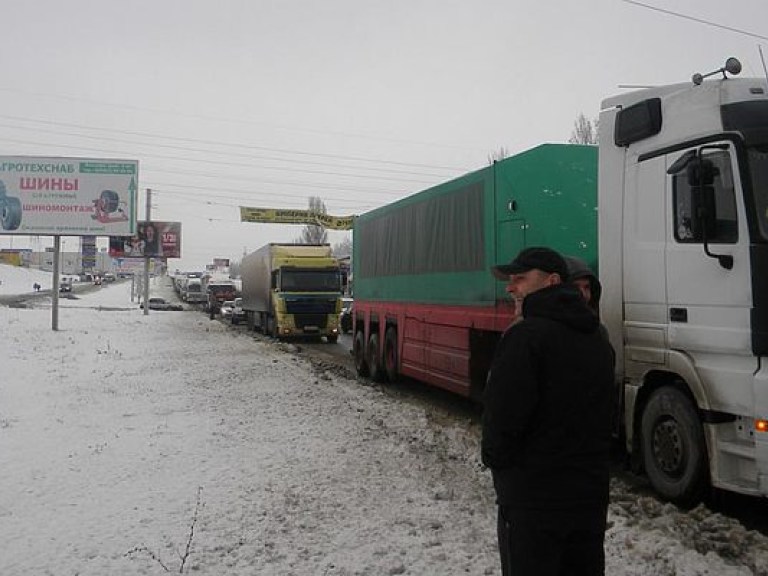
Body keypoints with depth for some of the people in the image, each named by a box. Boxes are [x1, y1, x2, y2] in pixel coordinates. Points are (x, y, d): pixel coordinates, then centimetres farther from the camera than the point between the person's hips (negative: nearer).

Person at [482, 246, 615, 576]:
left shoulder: (527, 336, -19)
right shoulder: (598, 342, 9)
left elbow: (502, 414, -21)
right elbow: (603, 415, 15)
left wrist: (494, 459, -3)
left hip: (533, 497, -8)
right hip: (590, 491, 8)